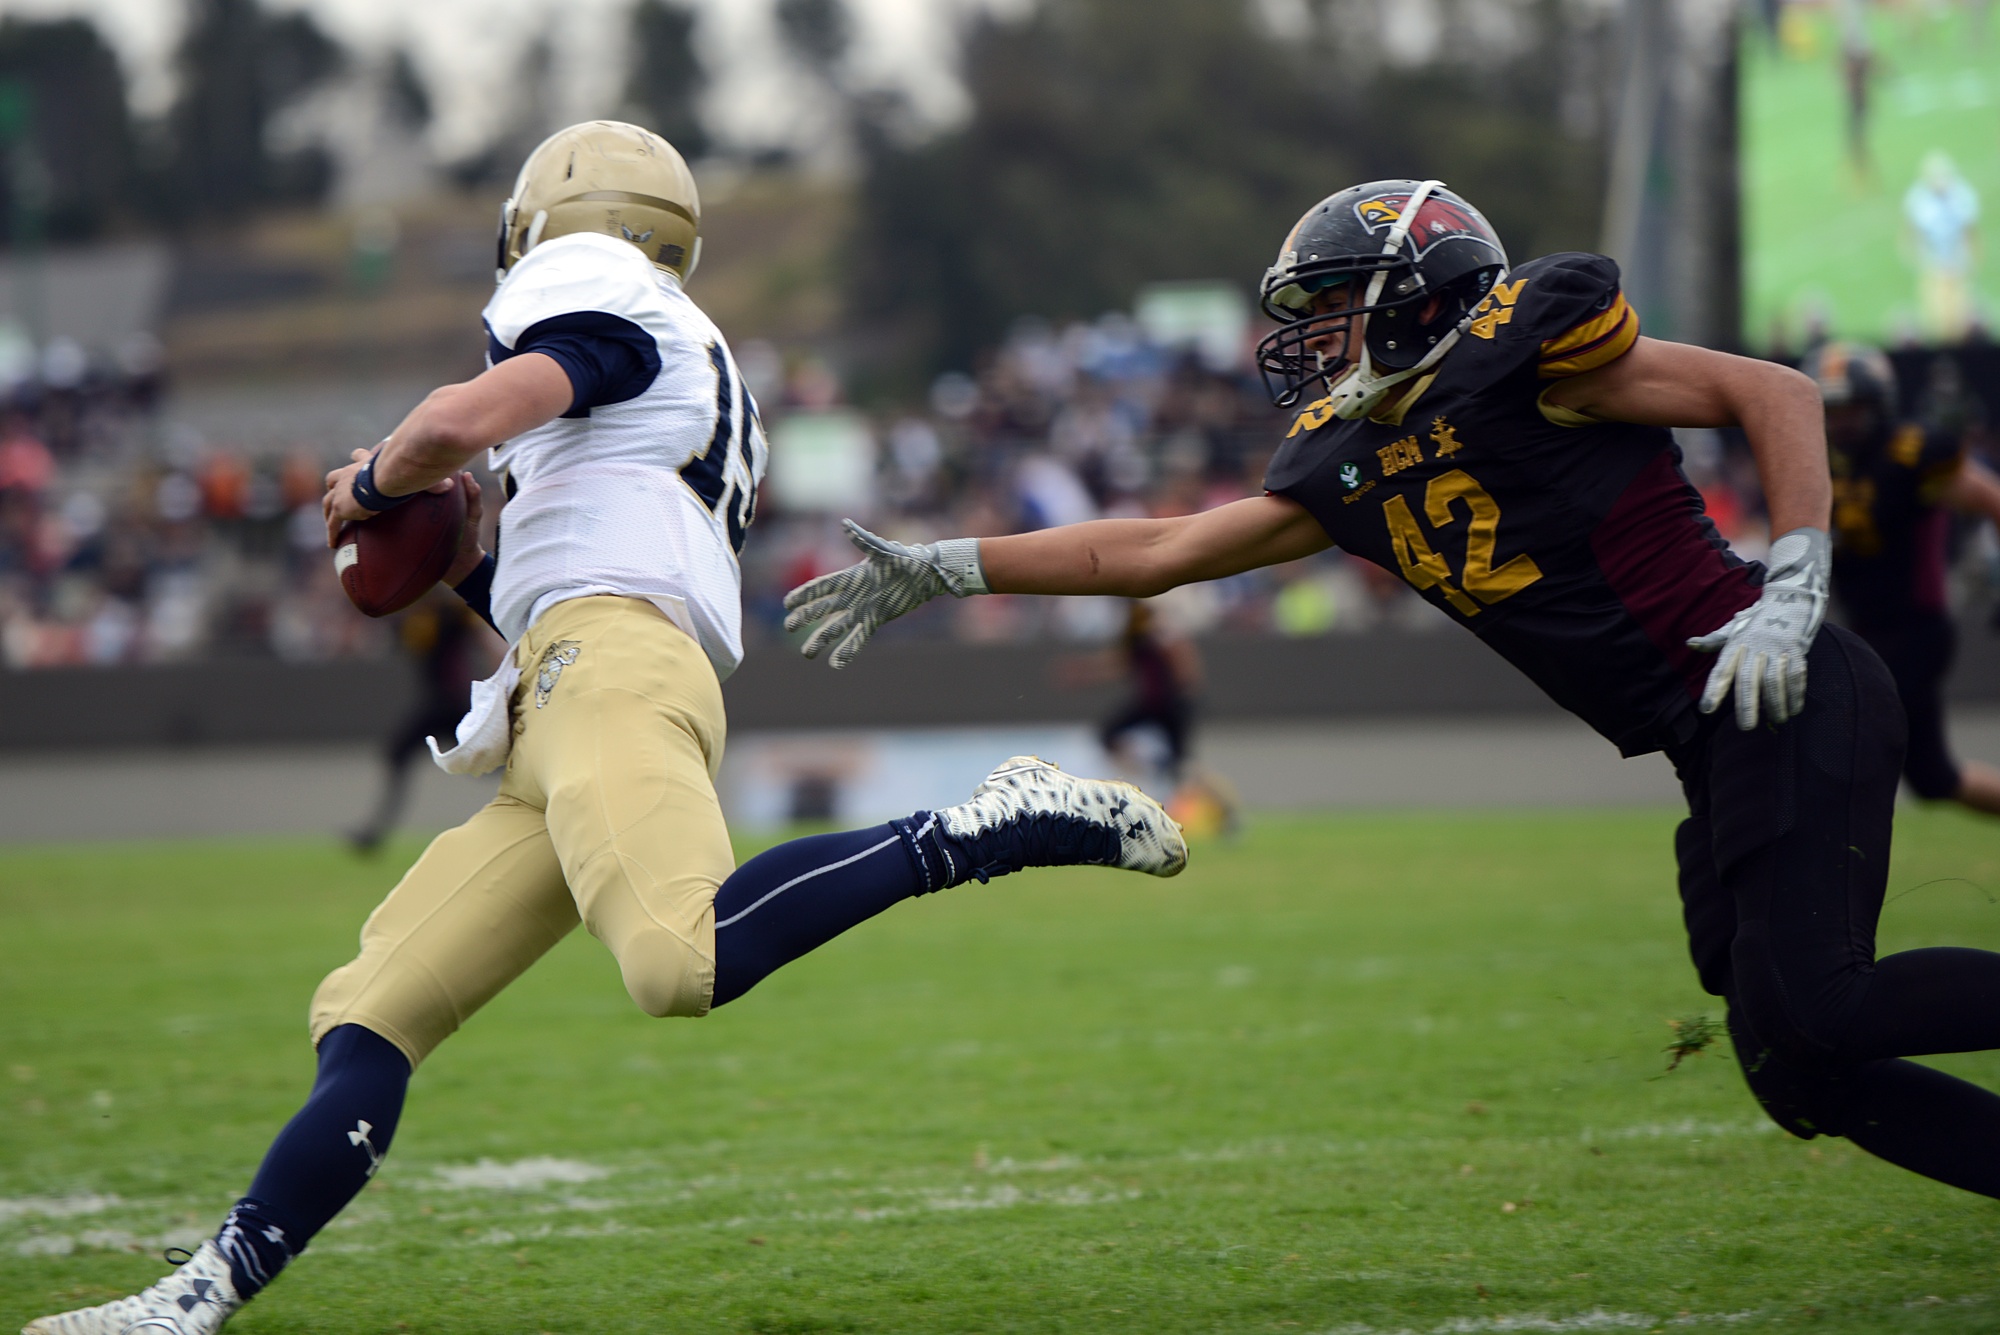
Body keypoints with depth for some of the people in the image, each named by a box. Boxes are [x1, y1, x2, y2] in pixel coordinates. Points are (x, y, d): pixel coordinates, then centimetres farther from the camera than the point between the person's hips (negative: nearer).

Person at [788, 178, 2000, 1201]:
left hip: (1794, 709, -8)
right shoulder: (1354, 469, 13)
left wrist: (1790, 593, -18)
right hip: (1719, 750, 8)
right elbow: (1155, 552, 17)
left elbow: (1777, 395, -9)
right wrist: (936, 572, 16)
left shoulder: (1514, 357, -10)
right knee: (1796, 1071, 2)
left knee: (1808, 1011, -20)